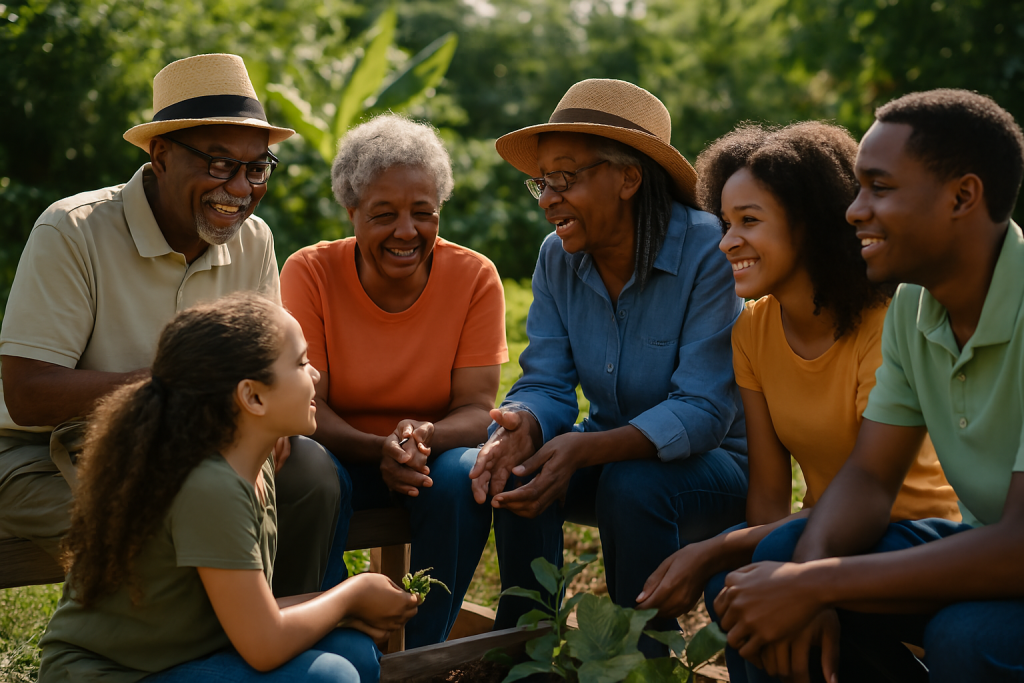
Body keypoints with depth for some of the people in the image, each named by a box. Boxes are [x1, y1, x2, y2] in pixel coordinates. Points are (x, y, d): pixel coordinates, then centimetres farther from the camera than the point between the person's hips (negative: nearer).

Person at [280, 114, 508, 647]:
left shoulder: (474, 277, -11)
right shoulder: (310, 273, -12)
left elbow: (476, 408, -13)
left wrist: (425, 436, -37)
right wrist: (380, 449, -36)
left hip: (438, 451, 1)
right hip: (341, 452, 0)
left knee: (461, 478, -31)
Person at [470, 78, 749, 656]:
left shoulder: (708, 252, -21)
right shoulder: (559, 258, -4)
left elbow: (704, 411, -26)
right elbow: (547, 384, -6)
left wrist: (587, 447, -40)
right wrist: (522, 426, -32)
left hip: (711, 462, -4)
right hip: (611, 451, 5)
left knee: (633, 485, -34)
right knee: (517, 473, -23)